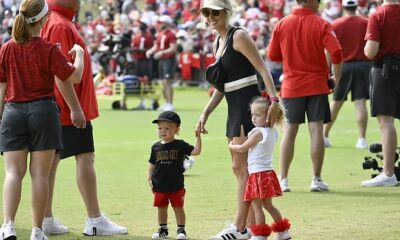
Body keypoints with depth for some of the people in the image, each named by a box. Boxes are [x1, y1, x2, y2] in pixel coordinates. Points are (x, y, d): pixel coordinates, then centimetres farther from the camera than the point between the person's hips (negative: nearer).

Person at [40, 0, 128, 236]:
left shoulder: (64, 23, 15)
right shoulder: (60, 26, -16)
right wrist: (75, 107, -23)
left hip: (59, 109, 10)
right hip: (69, 109, -10)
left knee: (51, 159, 9)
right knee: (85, 157, -8)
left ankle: (46, 220, 12)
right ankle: (95, 221, -6)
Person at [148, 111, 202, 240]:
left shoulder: (180, 145, -6)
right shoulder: (156, 147, 3)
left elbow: (196, 151, -13)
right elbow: (152, 164, 10)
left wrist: (198, 137, -20)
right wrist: (150, 179, 5)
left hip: (176, 185, -3)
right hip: (159, 185, 3)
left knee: (178, 207, 4)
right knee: (161, 208, 12)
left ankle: (181, 229, 15)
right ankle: (163, 229, 26)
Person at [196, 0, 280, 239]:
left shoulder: (239, 36, -10)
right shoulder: (217, 43, 16)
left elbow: (263, 69, -17)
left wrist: (274, 100, -28)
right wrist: (205, 114, 15)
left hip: (249, 106, -9)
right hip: (234, 108, 9)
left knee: (242, 166, -11)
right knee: (239, 168, 9)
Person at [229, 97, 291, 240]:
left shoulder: (259, 133, -17)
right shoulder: (273, 132, 9)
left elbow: (242, 149, -10)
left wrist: (231, 146, 9)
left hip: (258, 173, -9)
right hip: (267, 171, 9)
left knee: (256, 206, -4)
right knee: (268, 205, 19)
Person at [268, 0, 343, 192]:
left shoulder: (282, 24, 1)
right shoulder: (321, 24, -7)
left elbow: (273, 55, 6)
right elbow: (336, 53, -16)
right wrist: (336, 77, -3)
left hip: (291, 86, 2)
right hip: (317, 84, -2)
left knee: (289, 131, 7)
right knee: (316, 130, 1)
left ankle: (283, 179, 6)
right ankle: (316, 179, 0)